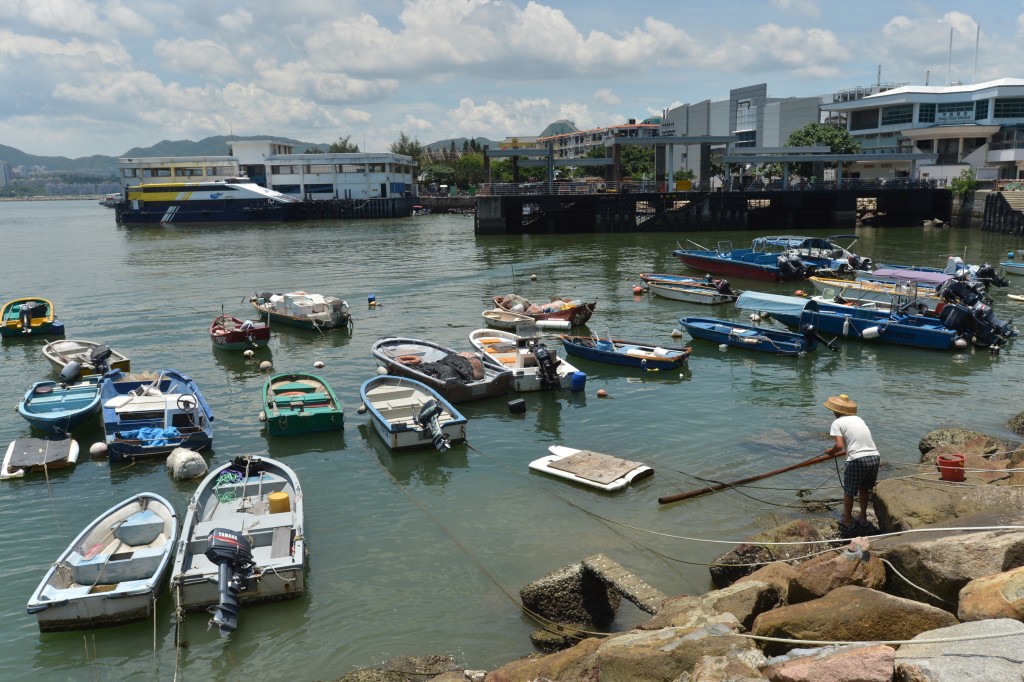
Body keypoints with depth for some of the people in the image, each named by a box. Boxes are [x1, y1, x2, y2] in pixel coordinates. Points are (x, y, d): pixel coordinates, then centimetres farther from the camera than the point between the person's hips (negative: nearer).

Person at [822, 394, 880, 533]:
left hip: (857, 460, -6)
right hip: (875, 457, 6)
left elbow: (839, 445, -12)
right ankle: (863, 518, 36)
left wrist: (831, 451, 9)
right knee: (864, 488, 27)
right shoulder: (858, 419, 19)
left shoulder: (837, 423, 0)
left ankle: (847, 521, 26)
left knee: (848, 491, 15)